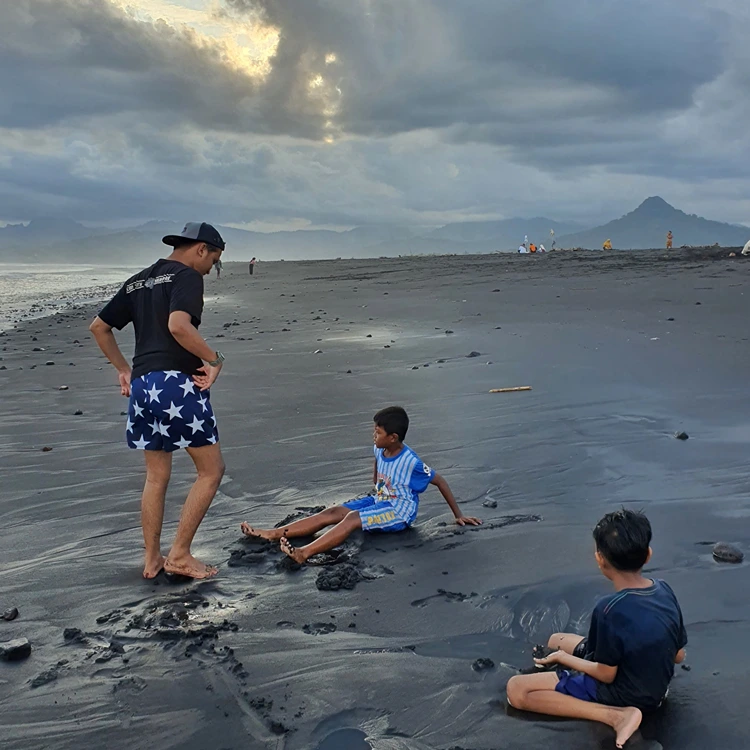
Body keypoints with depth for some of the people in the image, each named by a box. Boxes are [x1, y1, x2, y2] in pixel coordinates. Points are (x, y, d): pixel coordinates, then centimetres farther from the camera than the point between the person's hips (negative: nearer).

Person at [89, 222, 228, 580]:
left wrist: (123, 369, 25)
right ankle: (179, 554, 4)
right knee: (211, 469, 3)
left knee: (156, 475, 16)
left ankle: (152, 559, 22)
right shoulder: (187, 276, -4)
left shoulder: (138, 281, 21)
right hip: (177, 382, -8)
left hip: (141, 385, 8)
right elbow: (178, 325, -22)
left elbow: (99, 326, 23)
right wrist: (214, 359, -12)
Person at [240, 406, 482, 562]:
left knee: (352, 518, -31)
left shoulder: (411, 463, -22)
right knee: (333, 512, -12)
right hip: (378, 501, 7)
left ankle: (304, 553, -47)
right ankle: (274, 534, -20)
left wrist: (458, 515, -8)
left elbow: (440, 482, -13)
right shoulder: (379, 450, -3)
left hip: (399, 513, -7)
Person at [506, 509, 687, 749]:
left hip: (622, 695, -8)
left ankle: (616, 715, -14)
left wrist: (563, 658, -6)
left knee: (516, 689, -9)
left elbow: (606, 676, -21)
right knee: (557, 640, 24)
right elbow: (678, 655, 1)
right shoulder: (665, 590, -10)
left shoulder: (609, 610, -31)